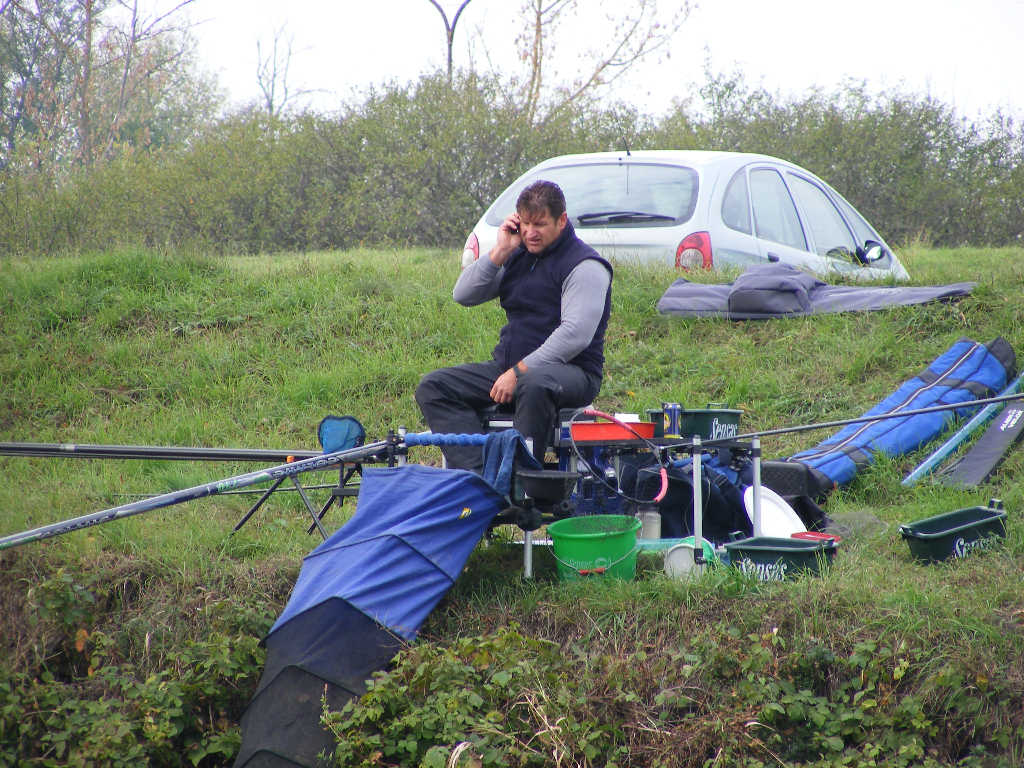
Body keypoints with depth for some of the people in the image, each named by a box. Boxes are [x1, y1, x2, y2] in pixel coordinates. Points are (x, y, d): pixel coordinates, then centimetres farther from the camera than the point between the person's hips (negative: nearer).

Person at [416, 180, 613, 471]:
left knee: (535, 385, -43)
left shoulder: (584, 266, -8)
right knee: (432, 387, -10)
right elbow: (463, 295, 8)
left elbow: (576, 335, -19)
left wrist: (519, 371, -22)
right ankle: (475, 474, -28)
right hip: (510, 366, 8)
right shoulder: (518, 255, 14)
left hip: (571, 371, -8)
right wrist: (500, 252, -4)